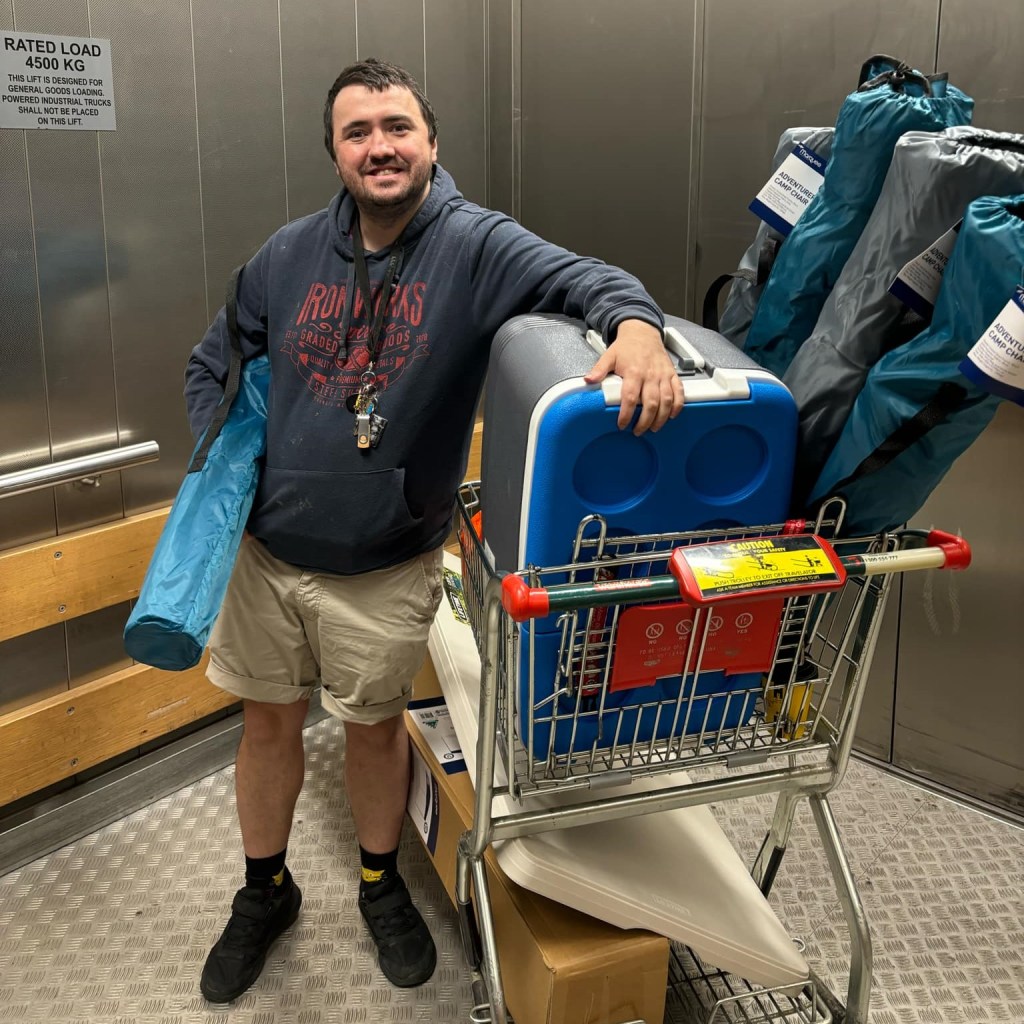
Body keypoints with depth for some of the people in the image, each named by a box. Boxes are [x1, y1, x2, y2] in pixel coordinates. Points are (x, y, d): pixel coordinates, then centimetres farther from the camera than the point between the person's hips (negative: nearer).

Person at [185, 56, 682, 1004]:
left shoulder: (476, 244, -12)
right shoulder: (291, 255, -1)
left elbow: (582, 278, -26)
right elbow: (213, 366, 12)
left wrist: (637, 325, -48)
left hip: (388, 568, -3)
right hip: (267, 549, 3)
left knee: (376, 725, 15)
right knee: (270, 719, 16)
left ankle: (382, 884, 42)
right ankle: (265, 890, 40)